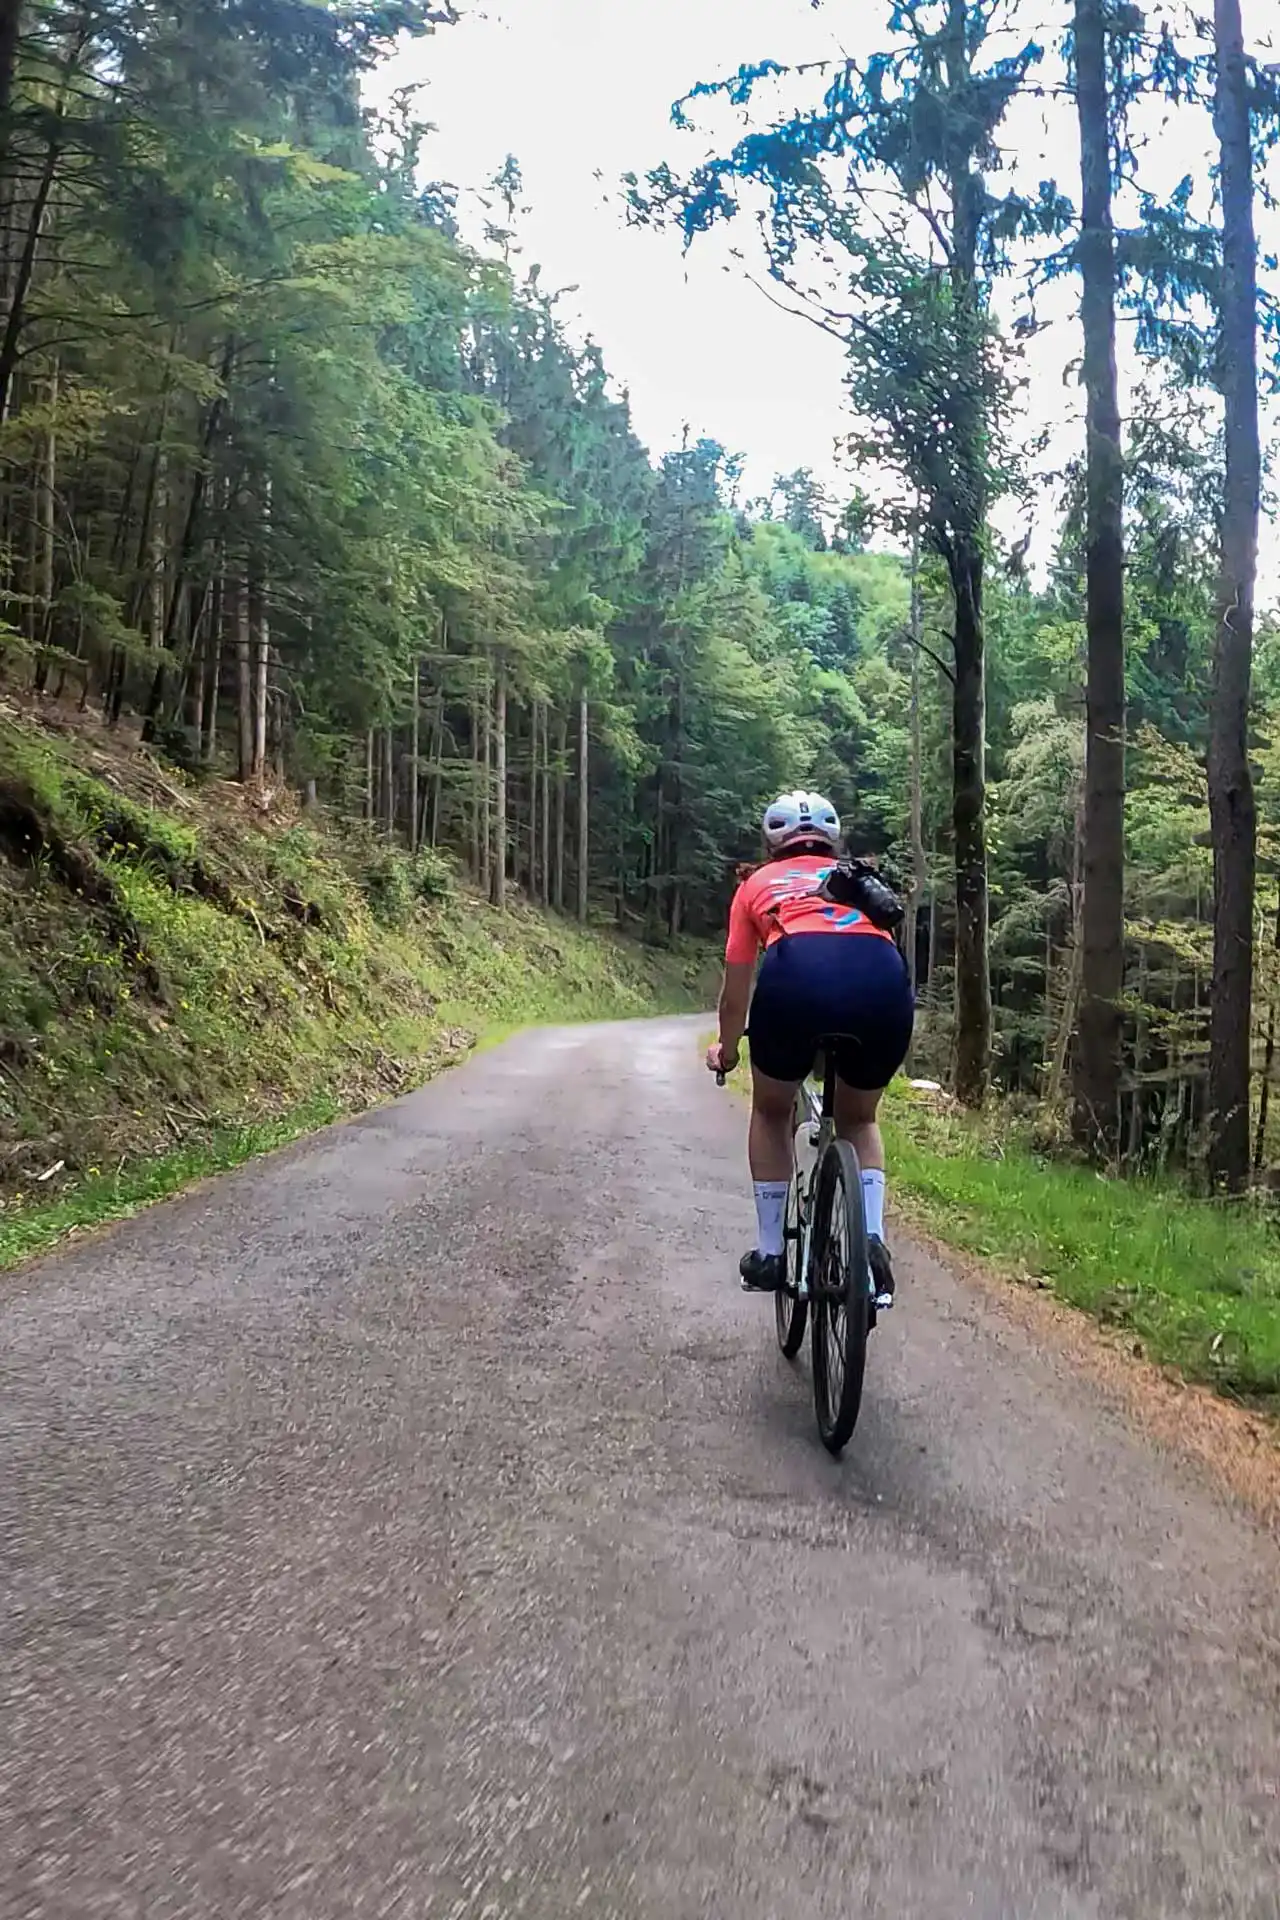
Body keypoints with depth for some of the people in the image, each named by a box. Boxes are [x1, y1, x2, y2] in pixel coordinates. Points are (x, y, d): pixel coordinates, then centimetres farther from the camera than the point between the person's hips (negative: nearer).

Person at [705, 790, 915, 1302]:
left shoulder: (757, 884, 32)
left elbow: (736, 989, 36)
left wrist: (726, 1049, 55)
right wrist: (863, 1027, 65)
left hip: (796, 974, -2)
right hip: (884, 978, 2)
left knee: (771, 1114, 27)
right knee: (859, 1120, 29)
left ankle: (770, 1254, 26)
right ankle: (872, 1242, 10)